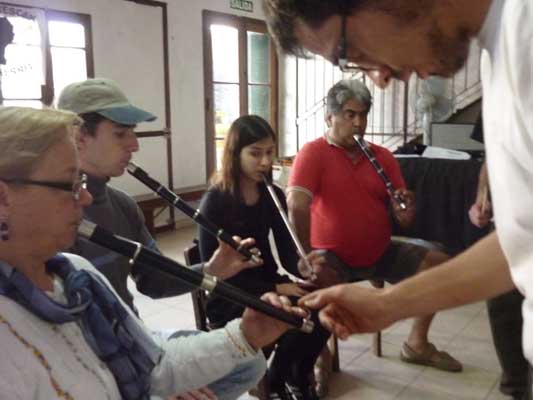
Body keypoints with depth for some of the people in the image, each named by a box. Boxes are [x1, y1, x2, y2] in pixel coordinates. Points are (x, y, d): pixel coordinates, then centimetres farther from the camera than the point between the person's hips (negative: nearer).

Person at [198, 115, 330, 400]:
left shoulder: (274, 196, 3)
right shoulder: (214, 202, -15)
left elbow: (287, 252, 3)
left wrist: (304, 268, -21)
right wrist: (274, 289, -23)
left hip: (267, 284, 5)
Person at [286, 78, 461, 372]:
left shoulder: (383, 157, 5)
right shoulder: (313, 153, -11)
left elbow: (404, 222, 6)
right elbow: (296, 206, -25)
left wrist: (405, 212, -19)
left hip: (381, 253, 6)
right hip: (332, 255, -5)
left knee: (438, 263, -4)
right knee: (318, 281, -36)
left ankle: (416, 344, 13)